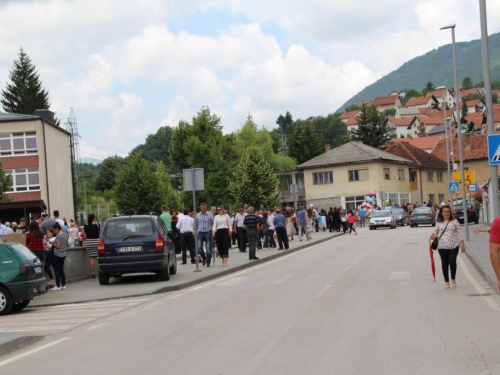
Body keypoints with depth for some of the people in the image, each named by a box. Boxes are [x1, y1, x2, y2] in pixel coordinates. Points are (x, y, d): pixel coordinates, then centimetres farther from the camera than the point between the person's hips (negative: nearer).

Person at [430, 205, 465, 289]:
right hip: (442, 246, 2)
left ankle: (453, 279, 5)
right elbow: (435, 232, 21)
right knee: (444, 263, 5)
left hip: (453, 246, -2)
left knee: (452, 261, -16)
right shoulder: (439, 223, 9)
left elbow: (459, 233, 4)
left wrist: (462, 243, -3)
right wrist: (433, 236, -2)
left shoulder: (454, 222, 5)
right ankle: (446, 281, 16)